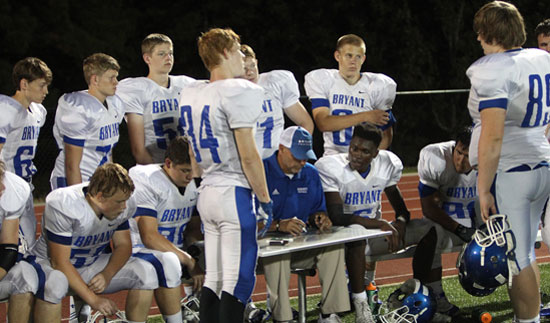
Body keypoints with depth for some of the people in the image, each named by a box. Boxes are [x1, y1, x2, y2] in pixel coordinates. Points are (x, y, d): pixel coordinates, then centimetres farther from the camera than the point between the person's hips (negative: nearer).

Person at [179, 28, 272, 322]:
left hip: (207, 192, 8)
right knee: (238, 279, -6)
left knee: (213, 278, 11)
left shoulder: (190, 95, 11)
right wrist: (264, 199, -7)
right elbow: (248, 156, -14)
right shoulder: (238, 92, -13)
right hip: (234, 192, -8)